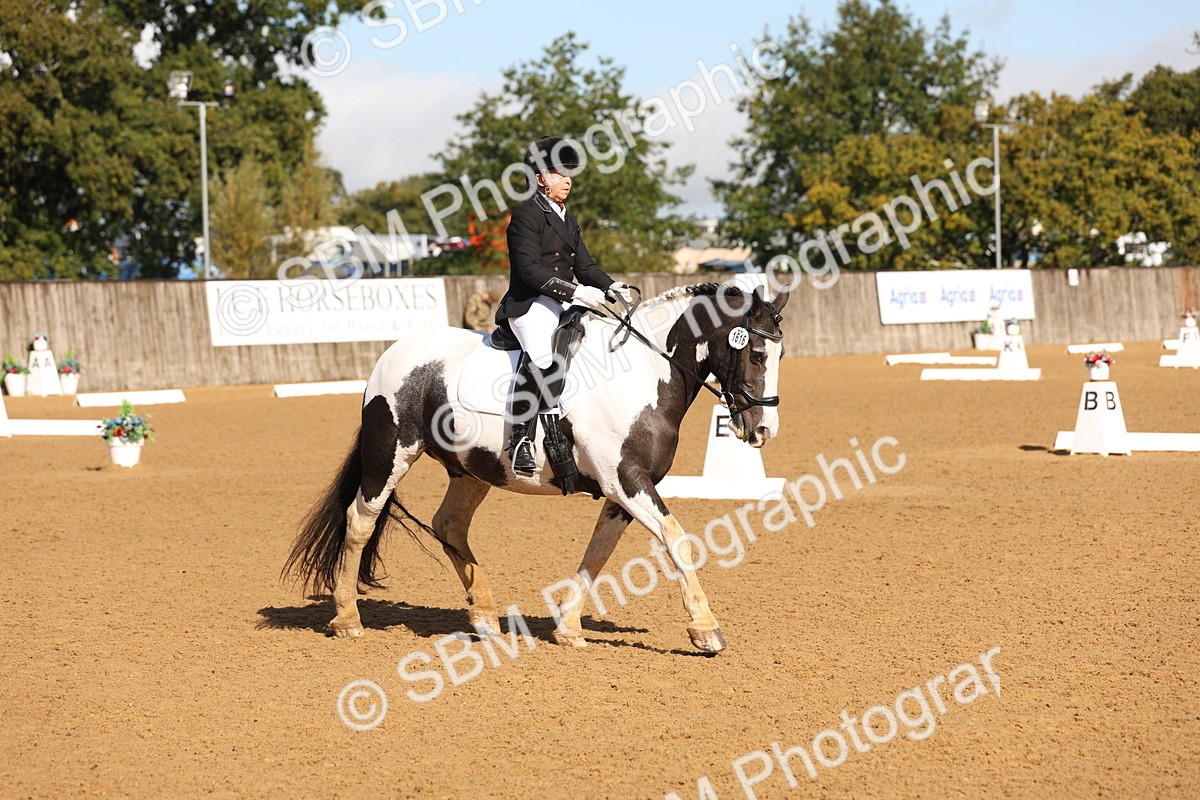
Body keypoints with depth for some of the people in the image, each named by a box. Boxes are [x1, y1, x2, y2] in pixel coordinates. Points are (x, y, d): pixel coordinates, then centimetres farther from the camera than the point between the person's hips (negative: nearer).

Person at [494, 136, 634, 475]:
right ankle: (520, 438, -34)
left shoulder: (568, 220, 21)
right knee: (541, 354, -35)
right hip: (530, 304, -9)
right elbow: (530, 269, -16)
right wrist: (575, 291, -23)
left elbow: (584, 266, 20)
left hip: (564, 306, 9)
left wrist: (611, 287, -1)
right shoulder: (527, 215, -6)